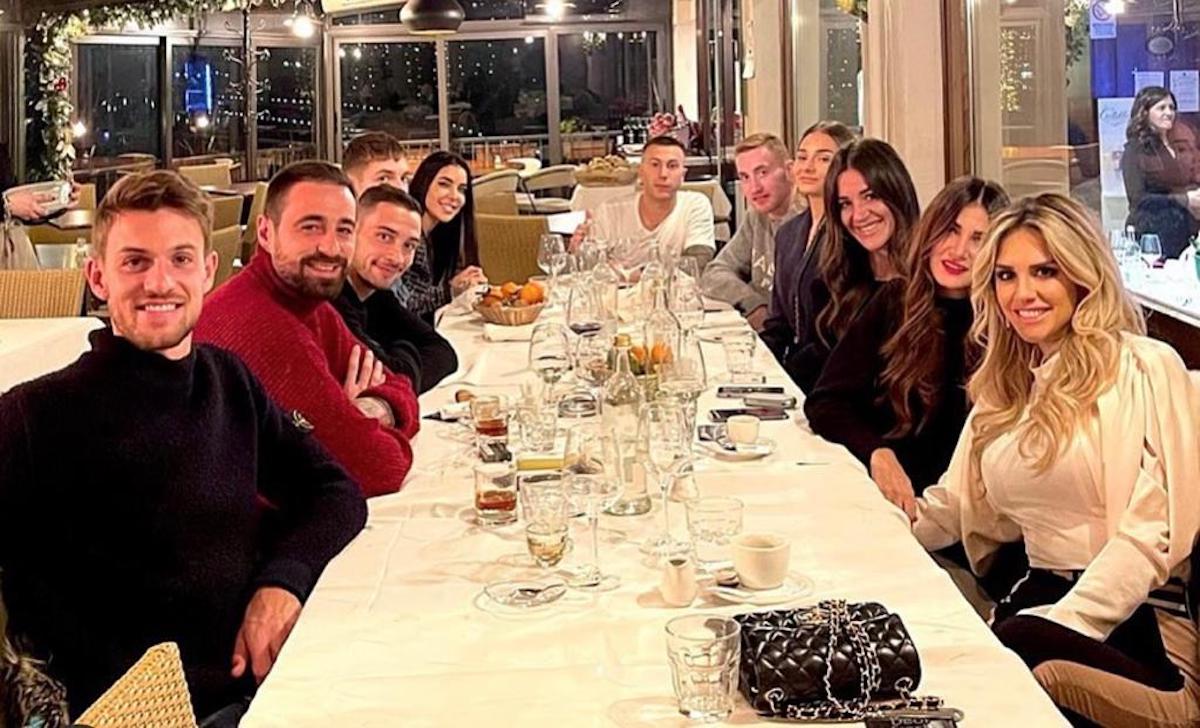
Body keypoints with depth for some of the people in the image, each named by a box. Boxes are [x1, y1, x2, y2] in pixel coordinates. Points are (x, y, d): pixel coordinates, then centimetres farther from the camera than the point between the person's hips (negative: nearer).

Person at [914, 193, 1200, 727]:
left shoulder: (1144, 369, -3)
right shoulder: (1006, 385, 20)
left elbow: (1153, 528, -12)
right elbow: (958, 504, 21)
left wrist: (1062, 626, -21)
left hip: (1133, 619, -5)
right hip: (1039, 599, 6)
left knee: (1026, 650, -36)